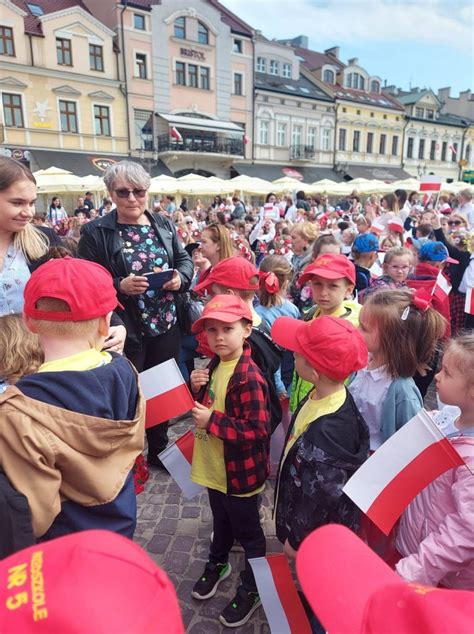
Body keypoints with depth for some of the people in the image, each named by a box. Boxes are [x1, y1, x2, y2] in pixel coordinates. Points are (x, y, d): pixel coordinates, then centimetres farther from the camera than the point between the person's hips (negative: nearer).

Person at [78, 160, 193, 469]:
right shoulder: (95, 232, -7)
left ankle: (159, 449, 38)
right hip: (125, 330, -4)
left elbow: (185, 259, 11)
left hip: (166, 326, 5)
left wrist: (181, 277, -10)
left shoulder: (164, 224, 7)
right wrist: (120, 286, -24)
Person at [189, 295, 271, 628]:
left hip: (240, 472, -7)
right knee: (221, 521, 30)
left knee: (247, 532, 16)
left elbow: (257, 430, -30)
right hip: (214, 467, 8)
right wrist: (197, 388, -10)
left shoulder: (249, 377, -29)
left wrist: (212, 421, -28)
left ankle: (252, 589, 39)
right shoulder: (215, 365, -2)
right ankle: (218, 564, 55)